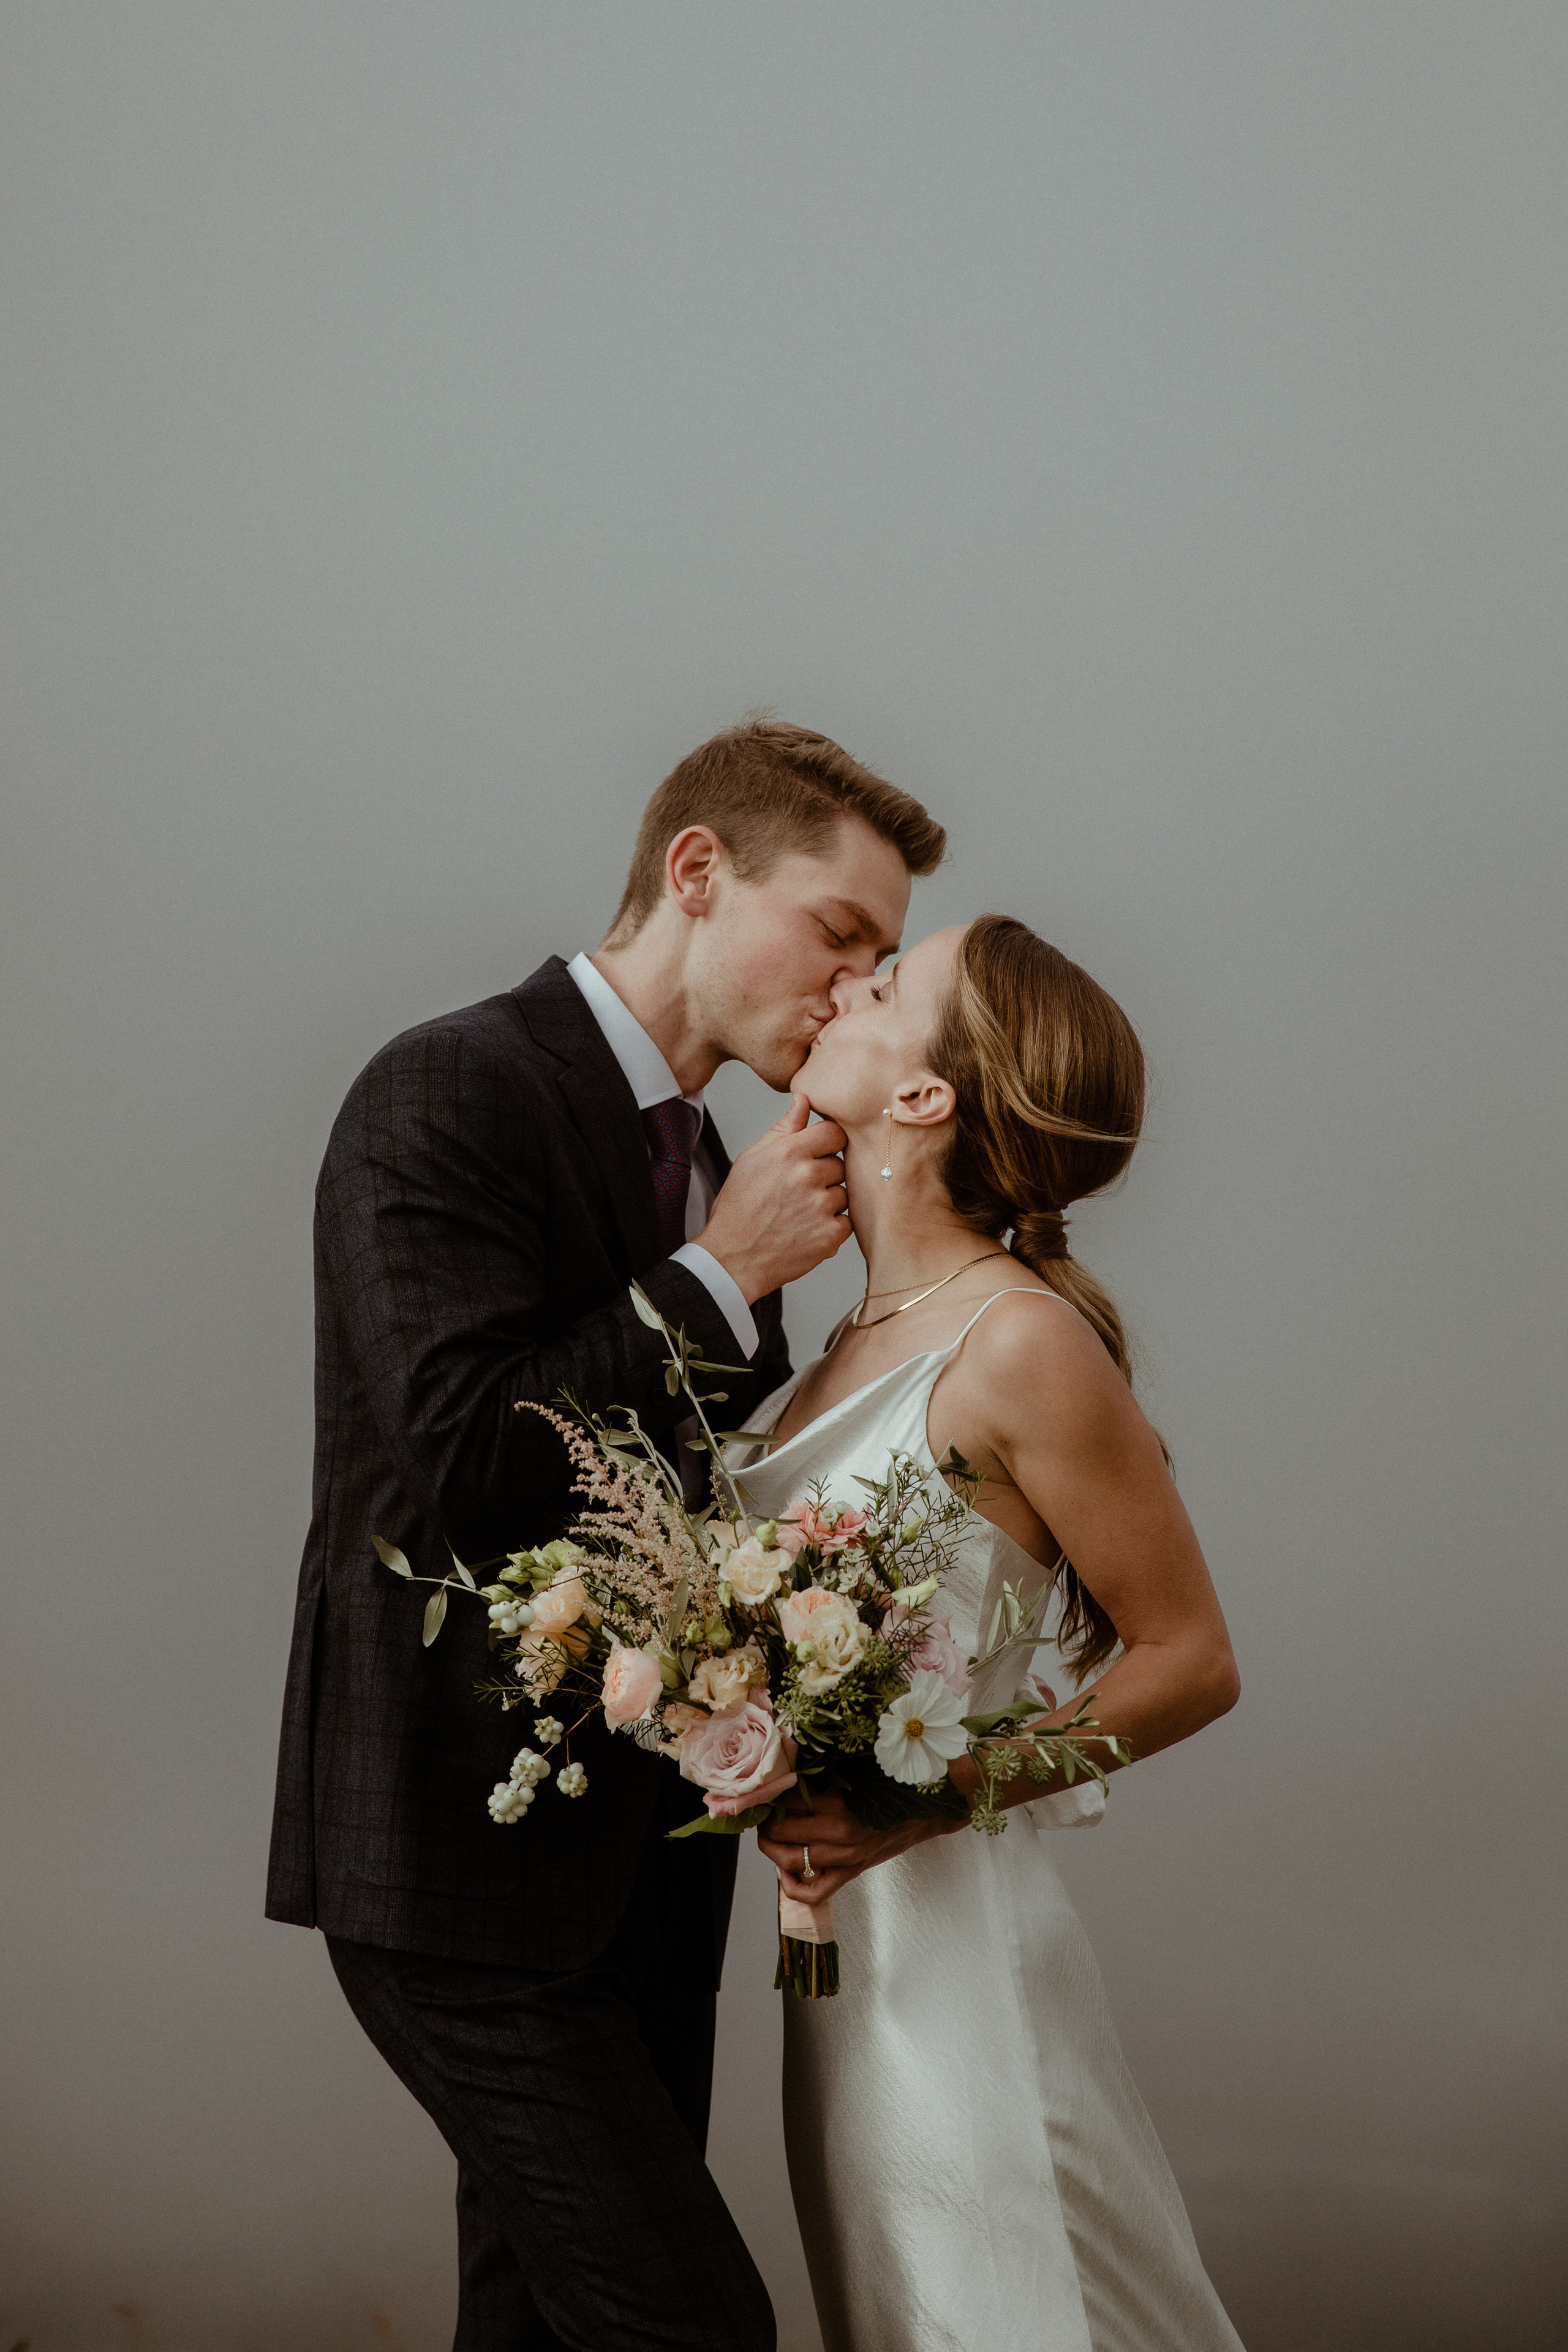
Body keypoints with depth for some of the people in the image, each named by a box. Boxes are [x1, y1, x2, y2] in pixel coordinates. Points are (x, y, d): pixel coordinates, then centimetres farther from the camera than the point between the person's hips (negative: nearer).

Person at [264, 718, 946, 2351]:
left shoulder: (706, 1162, 14)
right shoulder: (448, 1096, -13)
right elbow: (465, 1465, -24)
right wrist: (725, 1272, -16)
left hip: (640, 1845, 9)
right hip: (468, 1849, -9)